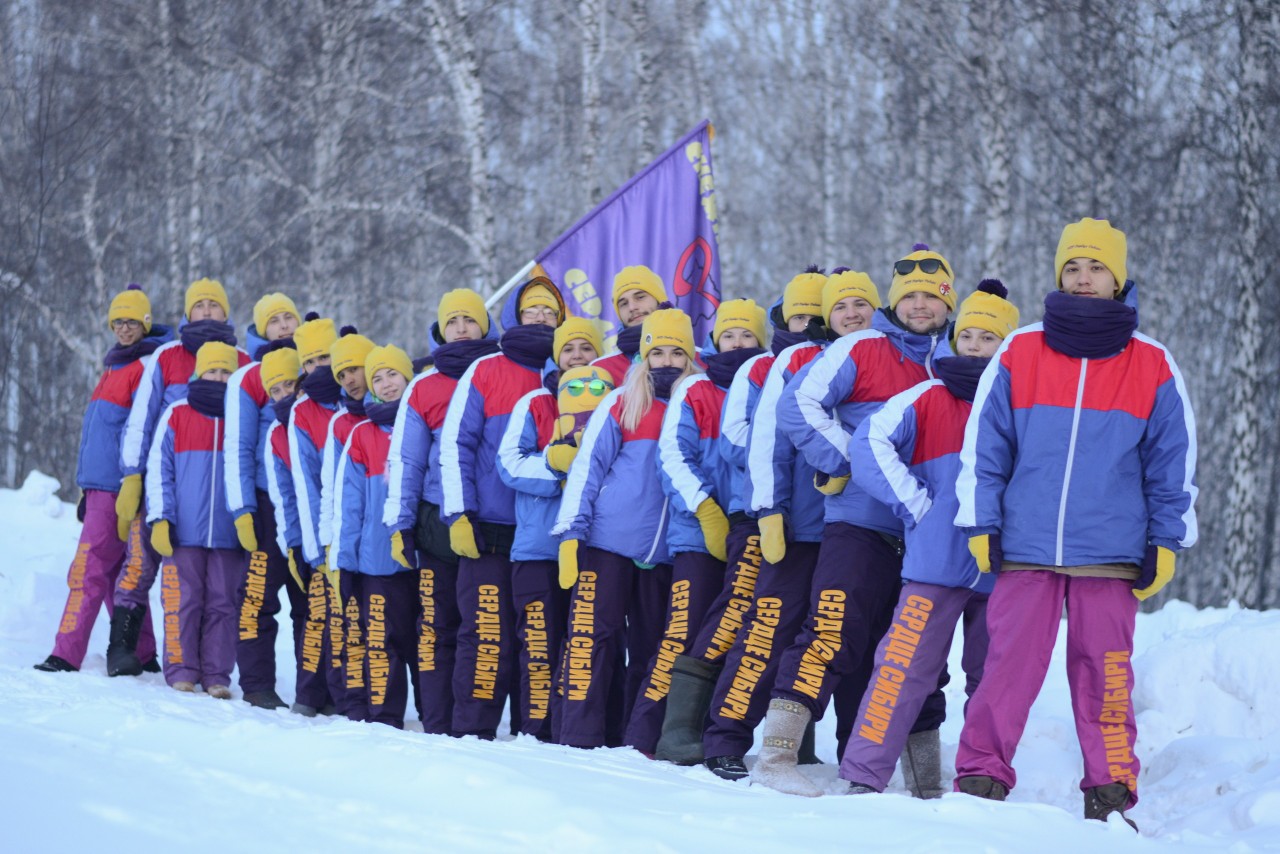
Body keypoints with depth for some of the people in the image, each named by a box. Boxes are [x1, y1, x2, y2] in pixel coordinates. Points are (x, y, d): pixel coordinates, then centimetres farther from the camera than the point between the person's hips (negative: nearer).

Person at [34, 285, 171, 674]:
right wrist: (88, 488, 23)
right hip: (103, 485, 10)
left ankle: (66, 655, -12)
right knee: (114, 572, 11)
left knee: (87, 571, -11)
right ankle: (142, 655, 15)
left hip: (119, 487, -10)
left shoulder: (147, 366, -10)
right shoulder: (114, 367, 20)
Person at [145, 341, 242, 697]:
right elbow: (159, 470, 5)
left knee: (223, 604, 2)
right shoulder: (176, 416, 6)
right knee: (183, 601, -1)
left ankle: (217, 675, 7)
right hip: (183, 532, -1)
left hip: (228, 534, 1)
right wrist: (160, 519, -3)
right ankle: (181, 670, 6)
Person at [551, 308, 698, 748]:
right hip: (607, 541, -3)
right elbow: (587, 466, 1)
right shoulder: (622, 403, 4)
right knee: (594, 635, -8)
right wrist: (570, 532, -6)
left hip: (662, 553, 3)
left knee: (650, 646, 7)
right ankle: (580, 737, -7)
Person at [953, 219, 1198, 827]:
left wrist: (1165, 542, 6)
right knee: (1008, 667, -3)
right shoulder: (1018, 355, 5)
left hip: (1110, 551, 0)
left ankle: (1111, 794, 9)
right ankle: (980, 780, 5)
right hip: (1025, 549, 0)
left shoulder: (1152, 366, 6)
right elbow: (983, 445, 7)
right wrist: (981, 526, 3)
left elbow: (1174, 460, 10)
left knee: (1104, 676, 1)